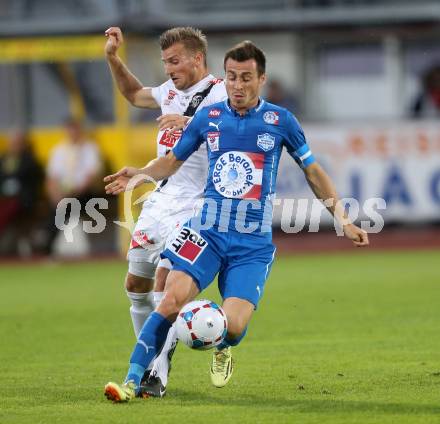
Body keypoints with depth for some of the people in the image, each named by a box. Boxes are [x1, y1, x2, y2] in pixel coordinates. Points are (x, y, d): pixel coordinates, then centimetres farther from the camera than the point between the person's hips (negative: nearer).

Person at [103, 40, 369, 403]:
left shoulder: (280, 121, 1)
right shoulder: (208, 117, 5)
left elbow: (313, 171, 12)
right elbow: (173, 160, 15)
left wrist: (343, 219, 8)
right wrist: (139, 175, -5)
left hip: (254, 243, -1)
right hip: (208, 232, 1)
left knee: (232, 326, -15)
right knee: (172, 298, -21)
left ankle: (223, 349, 23)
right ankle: (132, 381, -16)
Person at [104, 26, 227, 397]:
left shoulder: (219, 93, -11)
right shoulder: (172, 90, 14)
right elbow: (135, 94, 35)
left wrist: (192, 123, -40)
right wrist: (113, 58, 23)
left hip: (192, 206, -9)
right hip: (160, 199, 9)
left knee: (164, 282, -19)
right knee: (136, 285, 11)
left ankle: (157, 377, -18)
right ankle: (151, 362, 24)